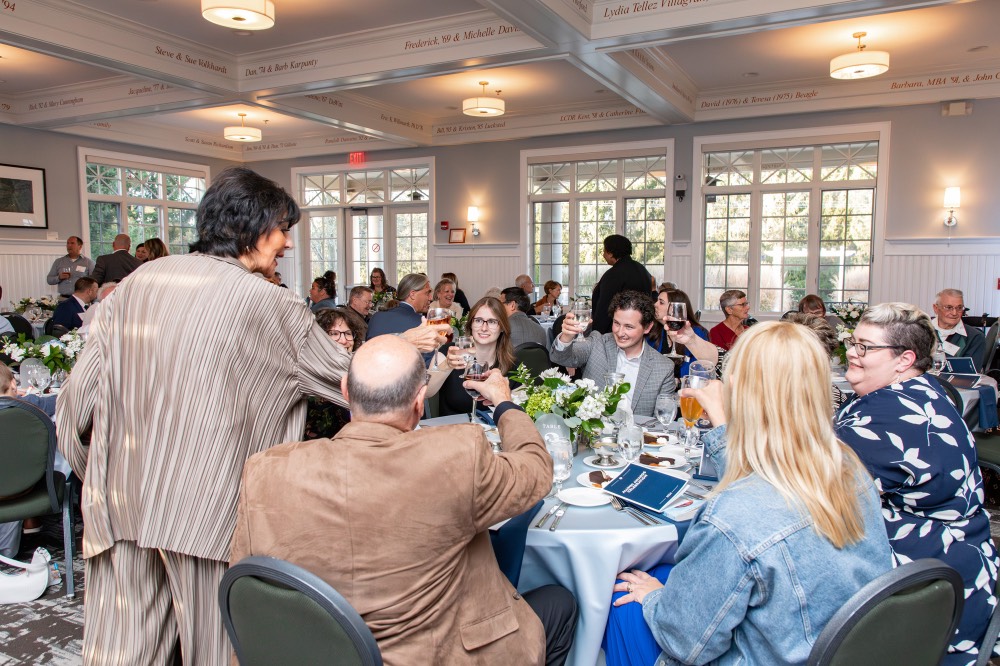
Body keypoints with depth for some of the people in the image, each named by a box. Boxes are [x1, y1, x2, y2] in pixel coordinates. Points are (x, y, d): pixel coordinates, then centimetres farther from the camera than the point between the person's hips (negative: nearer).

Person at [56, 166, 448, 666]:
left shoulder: (136, 283, 4)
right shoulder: (269, 306, -10)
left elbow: (78, 394, 4)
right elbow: (352, 382, -2)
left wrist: (93, 474, 19)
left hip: (120, 506, 5)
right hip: (207, 512, -5)